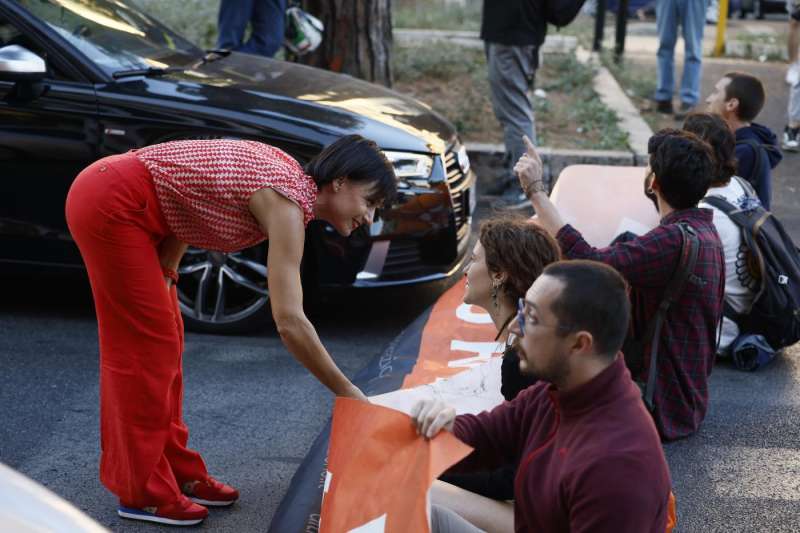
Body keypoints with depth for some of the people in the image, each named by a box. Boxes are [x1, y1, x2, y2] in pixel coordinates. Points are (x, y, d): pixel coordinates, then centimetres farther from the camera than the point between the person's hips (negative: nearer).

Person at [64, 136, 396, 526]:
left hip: (114, 199, 9)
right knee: (145, 347, -3)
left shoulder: (290, 180, 6)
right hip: (111, 204, -9)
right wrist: (344, 390, -18)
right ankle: (142, 491, 9)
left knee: (162, 341, 13)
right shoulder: (287, 203, -20)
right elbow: (290, 322, -27)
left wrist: (163, 279, 5)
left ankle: (176, 472, 23)